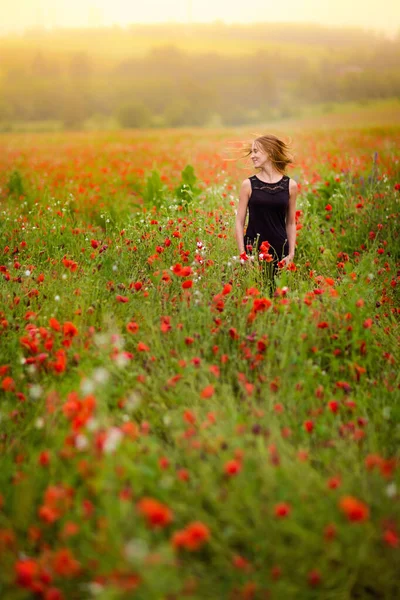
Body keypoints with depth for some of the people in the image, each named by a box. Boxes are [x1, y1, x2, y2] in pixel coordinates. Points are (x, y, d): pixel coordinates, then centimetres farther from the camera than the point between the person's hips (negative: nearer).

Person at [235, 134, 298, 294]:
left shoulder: (290, 185, 3)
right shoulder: (248, 184, 0)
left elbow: (291, 223, 9)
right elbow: (239, 222, 1)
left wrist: (291, 253, 2)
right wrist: (242, 254, -7)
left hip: (279, 252, 1)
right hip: (253, 251, -1)